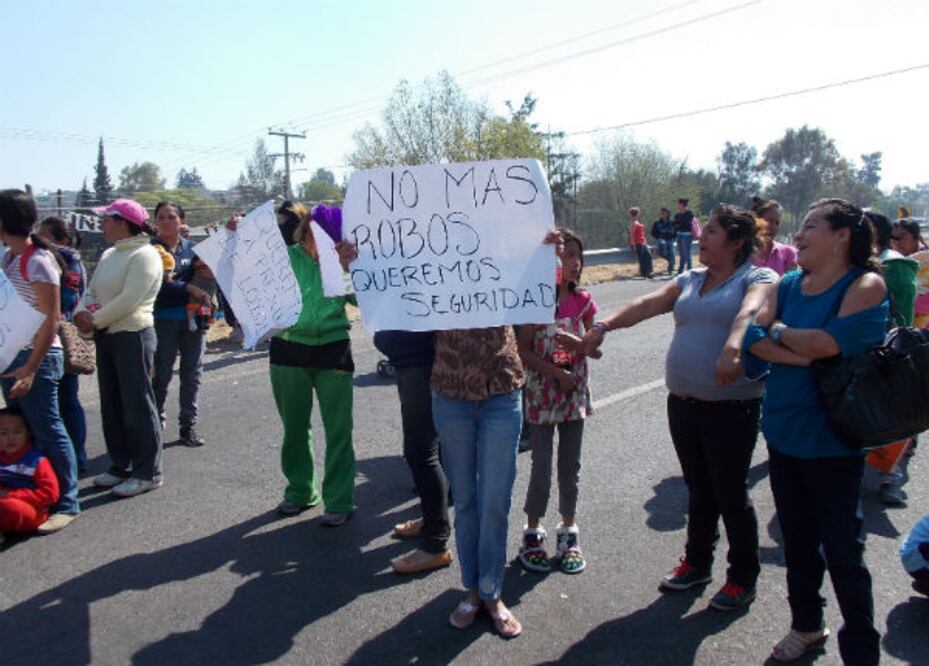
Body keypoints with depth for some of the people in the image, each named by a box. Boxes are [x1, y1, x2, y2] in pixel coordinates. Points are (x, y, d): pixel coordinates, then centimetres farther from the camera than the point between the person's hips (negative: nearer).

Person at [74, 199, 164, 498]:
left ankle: (147, 472, 5)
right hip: (106, 336, 9)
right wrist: (81, 313, -5)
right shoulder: (109, 255, 15)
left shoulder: (144, 255, -13)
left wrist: (95, 320, -13)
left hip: (133, 335, -9)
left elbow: (129, 300, -21)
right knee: (111, 404, 14)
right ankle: (120, 465, 26)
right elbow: (92, 291, 15)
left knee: (137, 405, -4)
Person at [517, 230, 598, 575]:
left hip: (575, 392, 4)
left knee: (570, 467, 12)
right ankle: (533, 532, 22)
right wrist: (556, 373, -17)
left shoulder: (583, 300, 2)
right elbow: (523, 351, -10)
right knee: (542, 468, 2)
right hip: (542, 394, -4)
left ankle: (568, 533, 27)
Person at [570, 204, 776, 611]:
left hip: (731, 408, -6)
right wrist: (605, 325, -13)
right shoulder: (690, 281, 13)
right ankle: (697, 563, 35)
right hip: (682, 404, 6)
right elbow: (648, 305, 2)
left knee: (731, 494, 5)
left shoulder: (758, 279, -6)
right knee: (699, 490, 18)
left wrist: (732, 348, -47)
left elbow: (749, 310, -27)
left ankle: (743, 577, 25)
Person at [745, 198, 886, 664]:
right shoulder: (788, 284, 4)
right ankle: (806, 625, 38)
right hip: (783, 432, 6)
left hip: (831, 438, -6)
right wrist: (806, 356, -21)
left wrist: (779, 332, -9)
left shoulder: (865, 285, -12)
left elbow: (831, 341, -26)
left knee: (842, 550, 4)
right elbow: (754, 337, -7)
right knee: (796, 538, 19)